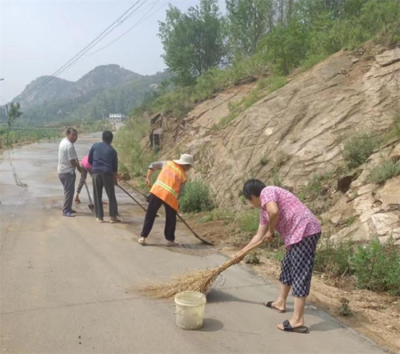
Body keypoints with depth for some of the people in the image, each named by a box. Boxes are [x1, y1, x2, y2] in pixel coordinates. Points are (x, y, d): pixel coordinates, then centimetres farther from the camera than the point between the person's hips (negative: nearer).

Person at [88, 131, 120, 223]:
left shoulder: (95, 146, 8)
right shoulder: (112, 150, 6)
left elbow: (89, 160, 12)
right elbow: (115, 166, 10)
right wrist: (115, 178, 22)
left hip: (96, 172, 1)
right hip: (107, 173, -1)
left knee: (97, 196, 8)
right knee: (111, 196, 7)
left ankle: (99, 217, 9)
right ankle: (113, 217, 4)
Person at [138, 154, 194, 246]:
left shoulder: (168, 163, 15)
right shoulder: (184, 176, 7)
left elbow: (152, 165, 16)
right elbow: (179, 192, 7)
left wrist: (148, 178, 22)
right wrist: (176, 201, 19)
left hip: (156, 191, 3)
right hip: (170, 196, -3)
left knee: (150, 215, 11)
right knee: (171, 219, 17)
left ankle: (143, 237, 12)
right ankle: (170, 240, 22)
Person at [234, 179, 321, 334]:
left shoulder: (267, 192, -5)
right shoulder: (264, 211, 23)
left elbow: (274, 212, -26)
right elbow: (259, 236, 30)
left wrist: (270, 232, -8)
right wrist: (242, 252, 35)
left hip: (305, 231, -11)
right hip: (297, 234, 11)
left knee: (300, 273, -10)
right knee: (288, 266, 23)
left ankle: (298, 320, -7)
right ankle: (280, 302, 40)